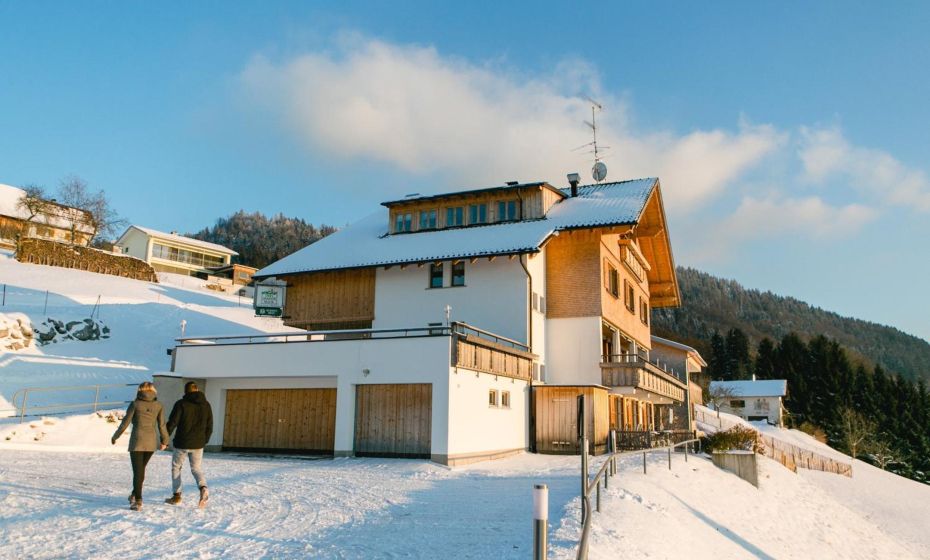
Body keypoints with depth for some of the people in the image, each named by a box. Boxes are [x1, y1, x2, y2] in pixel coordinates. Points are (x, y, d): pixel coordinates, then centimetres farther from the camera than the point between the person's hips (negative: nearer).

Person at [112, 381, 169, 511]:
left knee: (137, 471, 1)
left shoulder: (135, 404, -4)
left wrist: (115, 437, 11)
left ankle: (138, 501, -4)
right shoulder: (158, 405, 2)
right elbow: (161, 425, 2)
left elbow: (125, 423, -2)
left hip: (137, 441, -3)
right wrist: (164, 441, 14)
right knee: (141, 468, 22)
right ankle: (135, 494, 31)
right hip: (151, 442, 3)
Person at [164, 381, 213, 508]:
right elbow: (209, 427, 9)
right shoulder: (206, 405, 6)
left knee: (176, 467, 15)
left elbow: (172, 423, -11)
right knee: (197, 468, 12)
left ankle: (176, 496, 15)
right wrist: (204, 441, 20)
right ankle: (203, 487, -15)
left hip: (182, 443, -3)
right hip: (198, 445, 3)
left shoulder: (181, 404, -8)